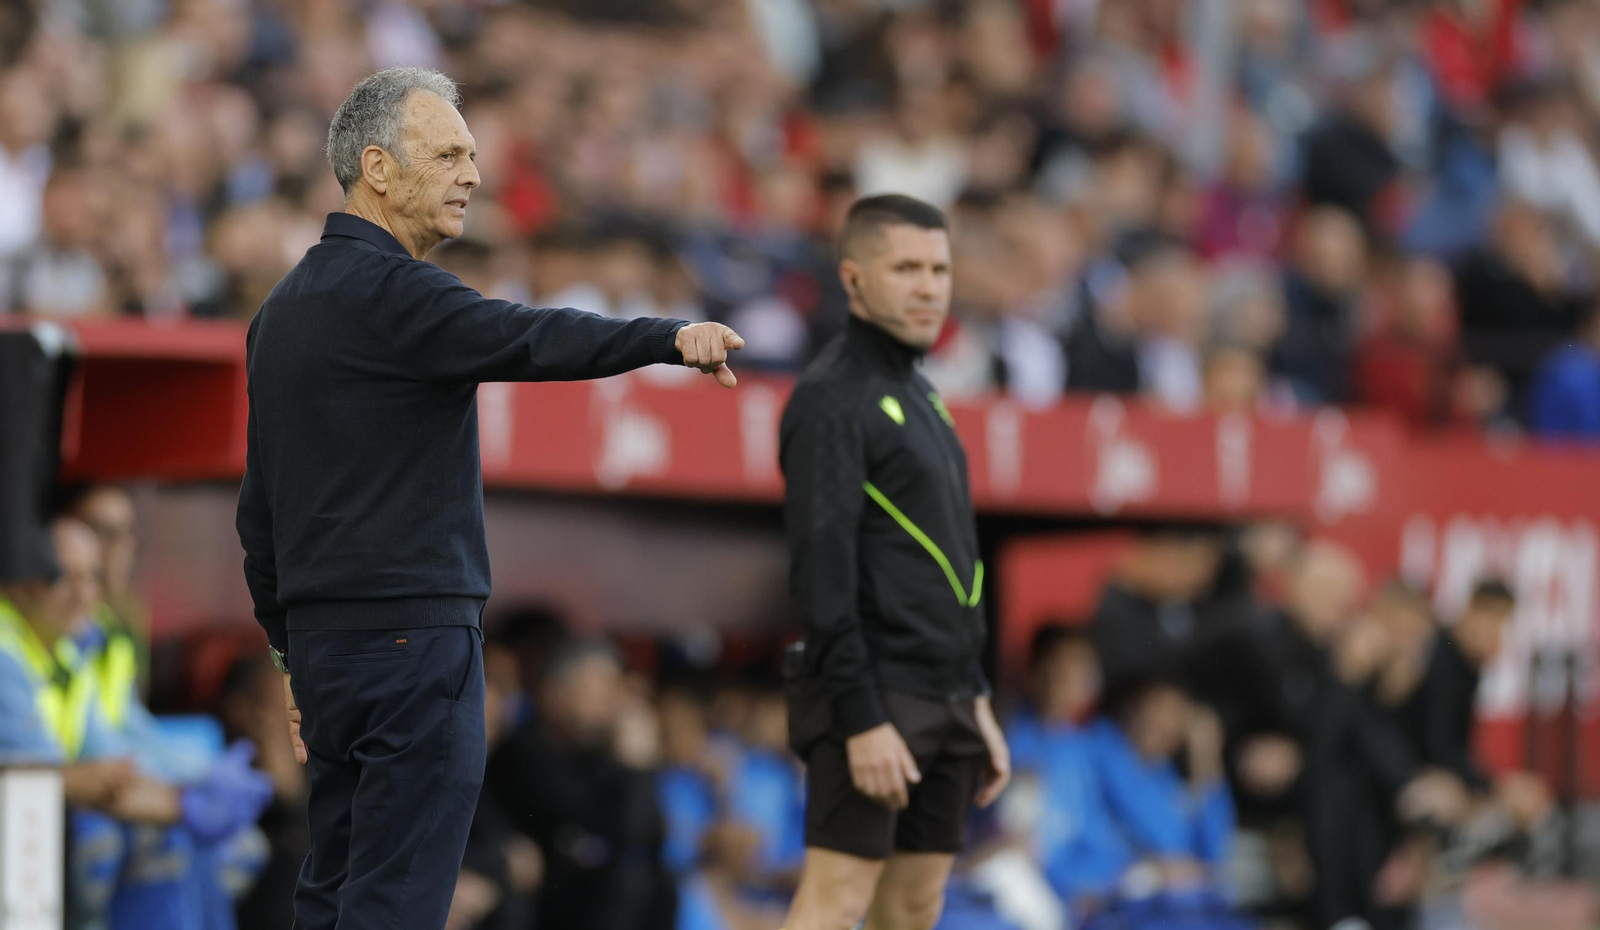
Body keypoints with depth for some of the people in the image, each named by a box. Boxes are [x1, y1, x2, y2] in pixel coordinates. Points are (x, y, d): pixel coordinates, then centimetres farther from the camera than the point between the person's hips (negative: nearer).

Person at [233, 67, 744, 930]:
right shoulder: (385, 290, -11)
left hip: (323, 636, 10)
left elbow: (259, 505, 22)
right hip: (411, 633, -9)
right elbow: (525, 339, -30)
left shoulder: (284, 306, 18)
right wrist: (669, 337, -43)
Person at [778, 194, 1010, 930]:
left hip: (943, 698, 9)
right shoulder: (834, 398, -10)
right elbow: (823, 571, -17)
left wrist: (975, 702, 19)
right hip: (876, 695, -9)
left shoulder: (918, 394, 19)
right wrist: (862, 720, -22)